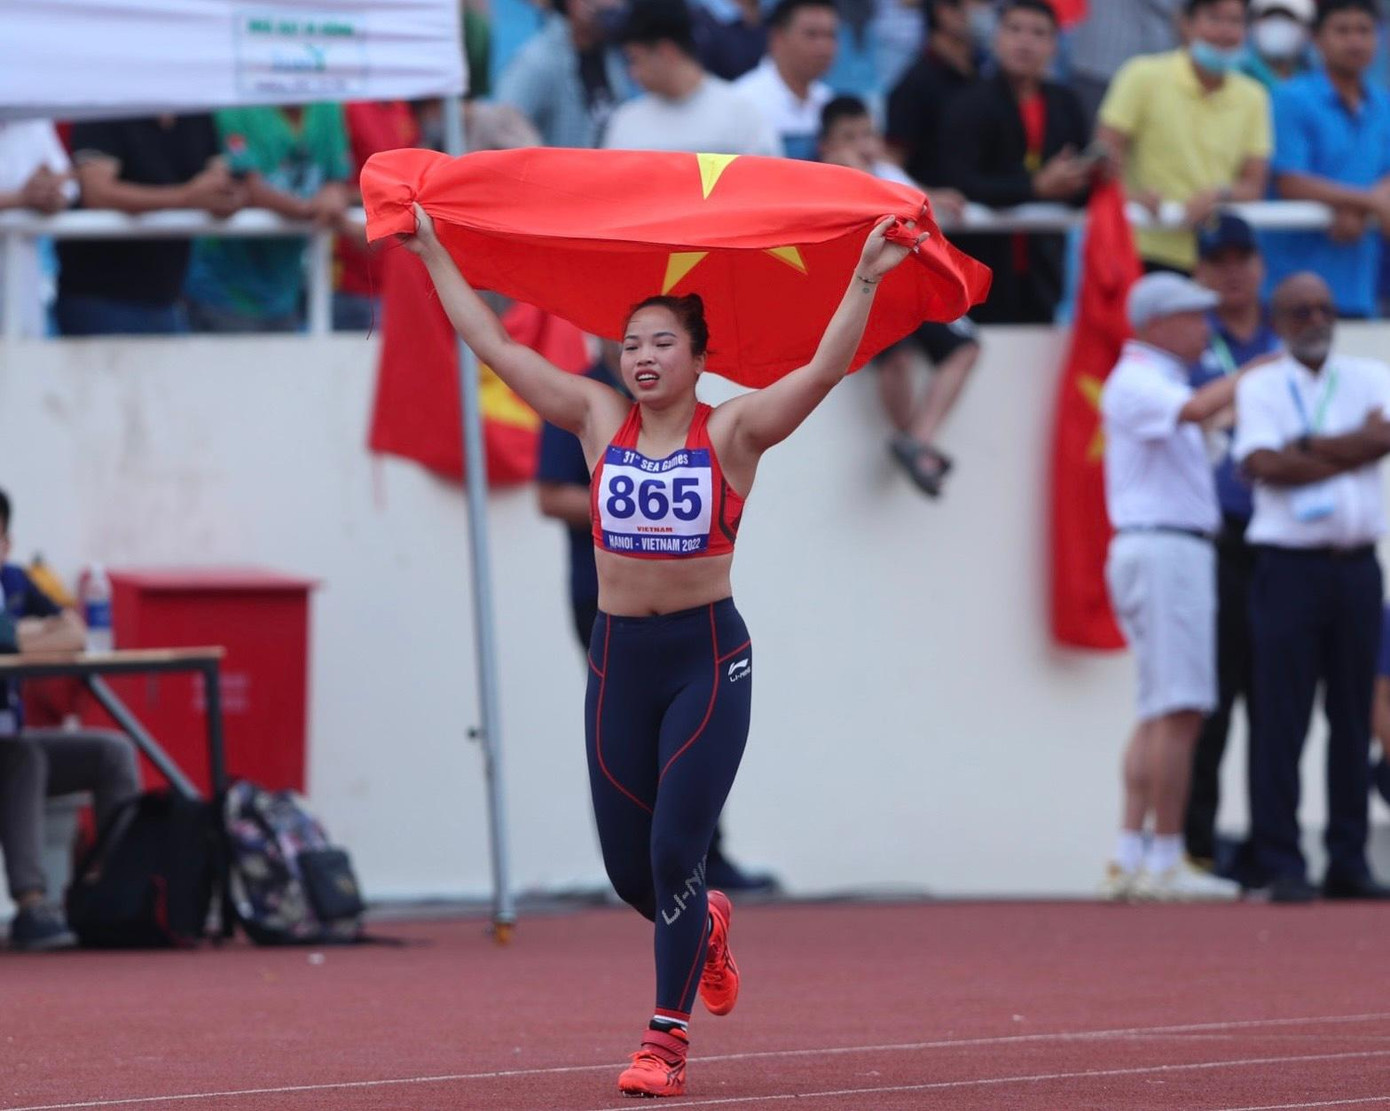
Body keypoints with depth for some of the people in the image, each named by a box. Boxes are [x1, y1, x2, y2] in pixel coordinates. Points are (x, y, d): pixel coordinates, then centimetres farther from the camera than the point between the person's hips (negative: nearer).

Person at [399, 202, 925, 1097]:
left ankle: (668, 1041, -1)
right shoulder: (601, 423, 5)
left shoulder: (732, 434, -3)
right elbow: (496, 349, 7)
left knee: (675, 853, -10)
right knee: (629, 871, 9)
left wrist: (866, 282, -24)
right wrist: (435, 259, 7)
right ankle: (705, 926, 44)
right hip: (620, 659, 4)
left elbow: (825, 369, -14)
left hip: (708, 659, -4)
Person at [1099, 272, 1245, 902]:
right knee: (1179, 711, -12)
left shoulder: (1158, 383, 23)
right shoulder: (1135, 381, -10)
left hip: (1175, 553, 11)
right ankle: (1165, 864, -13)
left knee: (1160, 714, 10)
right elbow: (1197, 409, -28)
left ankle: (1129, 861, 9)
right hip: (1163, 549, -11)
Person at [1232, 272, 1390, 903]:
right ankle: (1280, 866, -6)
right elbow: (1262, 464, -12)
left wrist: (1307, 447, -10)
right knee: (1281, 719, -7)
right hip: (1289, 562, -3)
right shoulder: (1259, 388, 4)